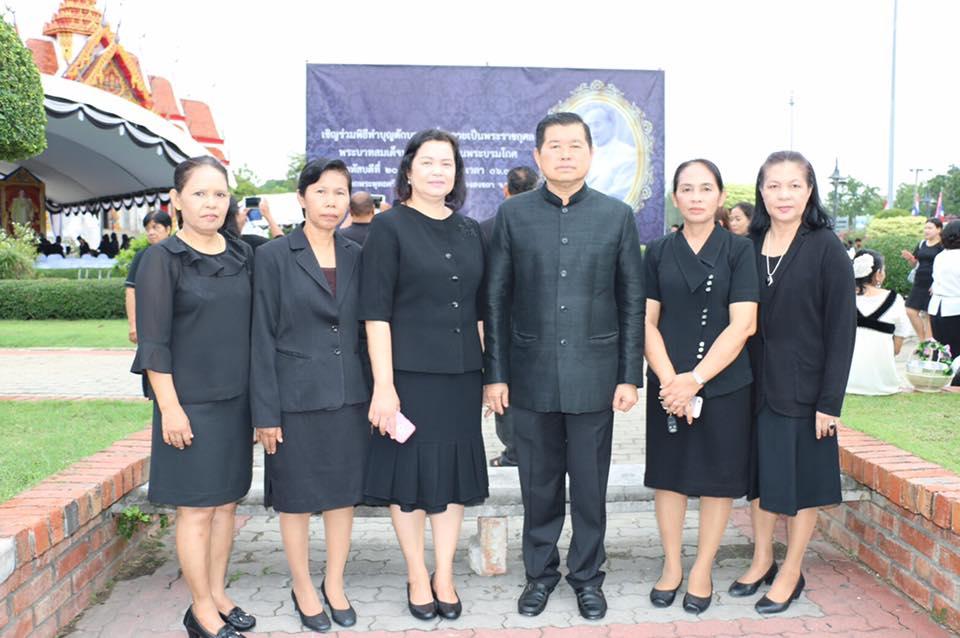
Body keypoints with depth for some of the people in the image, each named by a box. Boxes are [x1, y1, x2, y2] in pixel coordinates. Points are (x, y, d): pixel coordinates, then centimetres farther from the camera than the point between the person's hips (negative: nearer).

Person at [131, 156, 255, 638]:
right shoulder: (162, 259, -8)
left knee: (227, 502, 12)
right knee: (196, 508, 2)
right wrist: (170, 407, -15)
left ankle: (218, 594, 27)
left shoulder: (241, 255, 7)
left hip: (236, 399, 5)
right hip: (190, 403, -5)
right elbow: (153, 341, -10)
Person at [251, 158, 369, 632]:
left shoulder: (357, 257, 6)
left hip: (350, 397, 4)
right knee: (297, 498, 8)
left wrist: (376, 395, 7)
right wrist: (265, 413, -9)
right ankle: (302, 588, 27)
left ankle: (334, 585, 28)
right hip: (297, 398, -3)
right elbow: (262, 339, -6)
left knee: (345, 492, 11)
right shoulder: (274, 257, -4)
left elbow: (366, 328, 10)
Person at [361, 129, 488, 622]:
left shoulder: (470, 231, 9)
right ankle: (417, 576, 21)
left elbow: (478, 308, 14)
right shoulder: (389, 227, -5)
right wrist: (383, 384, -15)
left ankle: (444, 575, 24)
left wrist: (487, 370, 8)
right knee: (409, 470, 5)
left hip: (461, 373, 5)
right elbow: (375, 311, -10)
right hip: (408, 372, -4)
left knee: (454, 470, 10)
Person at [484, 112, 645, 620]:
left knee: (590, 486, 10)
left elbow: (632, 302, 3)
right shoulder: (513, 214, 2)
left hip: (594, 375, 0)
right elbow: (496, 301, 3)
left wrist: (630, 376, -1)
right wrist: (494, 375, -1)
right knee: (538, 484, 11)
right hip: (532, 374, 0)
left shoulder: (617, 215, 3)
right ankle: (540, 573, 29)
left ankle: (587, 575, 28)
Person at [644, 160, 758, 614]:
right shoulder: (659, 252, 5)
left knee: (718, 477, 6)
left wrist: (696, 379, -16)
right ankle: (671, 565, 23)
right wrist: (668, 379, -13)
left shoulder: (739, 251, -2)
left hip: (723, 383, -1)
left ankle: (703, 570, 21)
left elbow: (742, 325, -9)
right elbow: (647, 322, 1)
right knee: (668, 473, 8)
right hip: (667, 384, 2)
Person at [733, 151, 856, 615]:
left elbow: (841, 328, -10)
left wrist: (830, 400, -14)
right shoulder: (749, 246, 3)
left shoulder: (826, 248, -9)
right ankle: (761, 559, 30)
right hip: (756, 385, 4)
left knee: (801, 478, 7)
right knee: (760, 472, 13)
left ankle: (791, 573, 22)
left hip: (803, 387, -4)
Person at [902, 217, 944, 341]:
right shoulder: (922, 244, 11)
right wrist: (910, 258, -5)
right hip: (919, 284, 6)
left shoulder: (943, 245, -7)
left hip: (933, 285, -6)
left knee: (928, 315, -1)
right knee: (911, 311, 3)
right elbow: (914, 264, 17)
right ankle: (922, 340, 18)